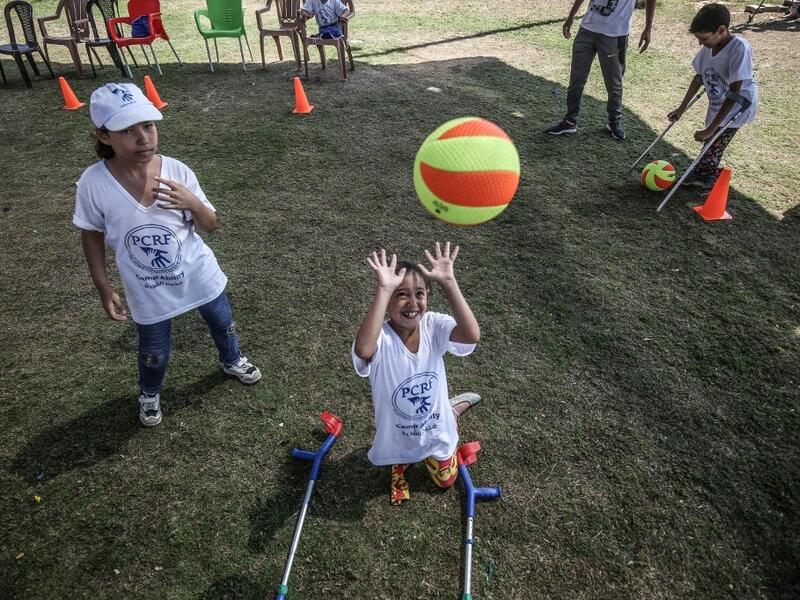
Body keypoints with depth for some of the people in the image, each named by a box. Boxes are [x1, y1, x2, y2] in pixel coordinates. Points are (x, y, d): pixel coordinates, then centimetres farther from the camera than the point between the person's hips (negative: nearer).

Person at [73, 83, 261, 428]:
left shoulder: (177, 171, -19)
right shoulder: (94, 183, -21)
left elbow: (210, 227, -11)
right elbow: (92, 235, -4)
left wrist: (193, 204, -32)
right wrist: (104, 288, -5)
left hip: (198, 275, 1)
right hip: (148, 291, -1)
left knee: (222, 324, 24)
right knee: (154, 353, 19)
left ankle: (232, 361, 59)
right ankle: (149, 394, 54)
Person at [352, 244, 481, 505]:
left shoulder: (434, 325, -24)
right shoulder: (381, 336, -33)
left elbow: (472, 336, -45)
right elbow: (363, 351, -60)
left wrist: (448, 283, -51)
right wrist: (384, 289, -60)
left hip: (435, 429, 2)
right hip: (397, 435, -2)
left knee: (445, 481, 30)